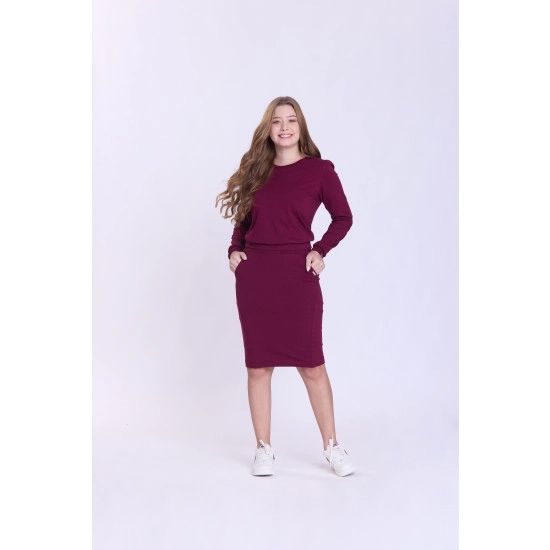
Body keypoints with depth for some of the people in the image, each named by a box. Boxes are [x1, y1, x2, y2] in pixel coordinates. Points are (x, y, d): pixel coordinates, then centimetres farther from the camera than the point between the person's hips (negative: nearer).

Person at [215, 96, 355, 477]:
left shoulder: (319, 170, 1)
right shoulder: (256, 171, 11)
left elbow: (343, 218, 5)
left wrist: (321, 250, -6)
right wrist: (234, 250, 2)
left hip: (298, 276, -3)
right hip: (254, 277, 3)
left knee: (312, 364, 2)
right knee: (258, 365, 6)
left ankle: (332, 446, 16)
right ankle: (264, 449, 16)